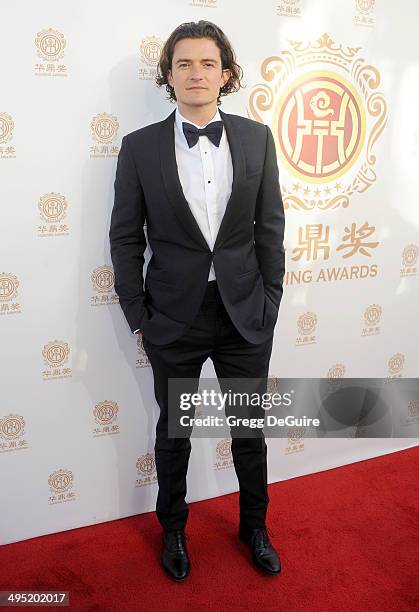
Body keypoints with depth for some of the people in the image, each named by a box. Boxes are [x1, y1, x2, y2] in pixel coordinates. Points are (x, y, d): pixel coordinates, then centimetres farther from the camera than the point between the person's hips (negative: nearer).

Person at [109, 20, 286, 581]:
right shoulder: (140, 147, -4)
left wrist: (270, 301, 1)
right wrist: (137, 316, -3)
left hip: (246, 314, 2)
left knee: (250, 428, 16)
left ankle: (254, 525, 41)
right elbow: (126, 238, -1)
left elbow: (270, 228, 3)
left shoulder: (257, 138, 0)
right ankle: (173, 529, 40)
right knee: (173, 431, 16)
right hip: (174, 317, -1)